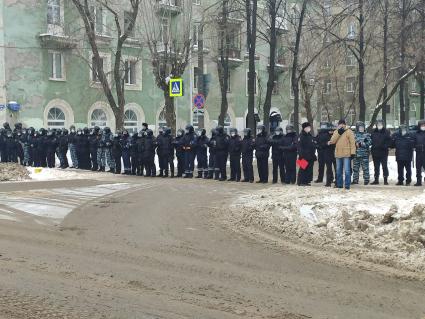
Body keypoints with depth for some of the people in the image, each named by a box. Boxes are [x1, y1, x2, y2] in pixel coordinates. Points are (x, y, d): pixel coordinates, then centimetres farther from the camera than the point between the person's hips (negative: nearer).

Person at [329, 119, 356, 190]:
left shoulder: (349, 131, -4)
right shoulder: (336, 132, 12)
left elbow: (352, 142, -8)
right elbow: (332, 141, -3)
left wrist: (353, 152, -15)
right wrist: (338, 133, -12)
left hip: (346, 154, -6)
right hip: (338, 154, 6)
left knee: (347, 170, -8)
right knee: (338, 170, 13)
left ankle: (347, 185, -4)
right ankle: (339, 184, 22)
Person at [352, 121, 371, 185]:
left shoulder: (367, 135, 5)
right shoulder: (355, 135, 12)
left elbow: (369, 142, -6)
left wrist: (361, 144, -17)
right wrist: (355, 144, -13)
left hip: (364, 154, -3)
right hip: (356, 154, 3)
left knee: (365, 168, -3)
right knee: (355, 168, 6)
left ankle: (366, 180, 3)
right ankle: (355, 180, 14)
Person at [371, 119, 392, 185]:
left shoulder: (386, 132, -2)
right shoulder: (374, 132, 8)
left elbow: (389, 141, -5)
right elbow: (371, 141, 14)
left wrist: (385, 146, -17)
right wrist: (373, 146, -1)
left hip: (383, 153, -3)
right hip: (375, 152, 4)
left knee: (384, 166, -1)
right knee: (376, 167, 10)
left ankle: (385, 180, 4)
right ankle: (376, 180, 16)